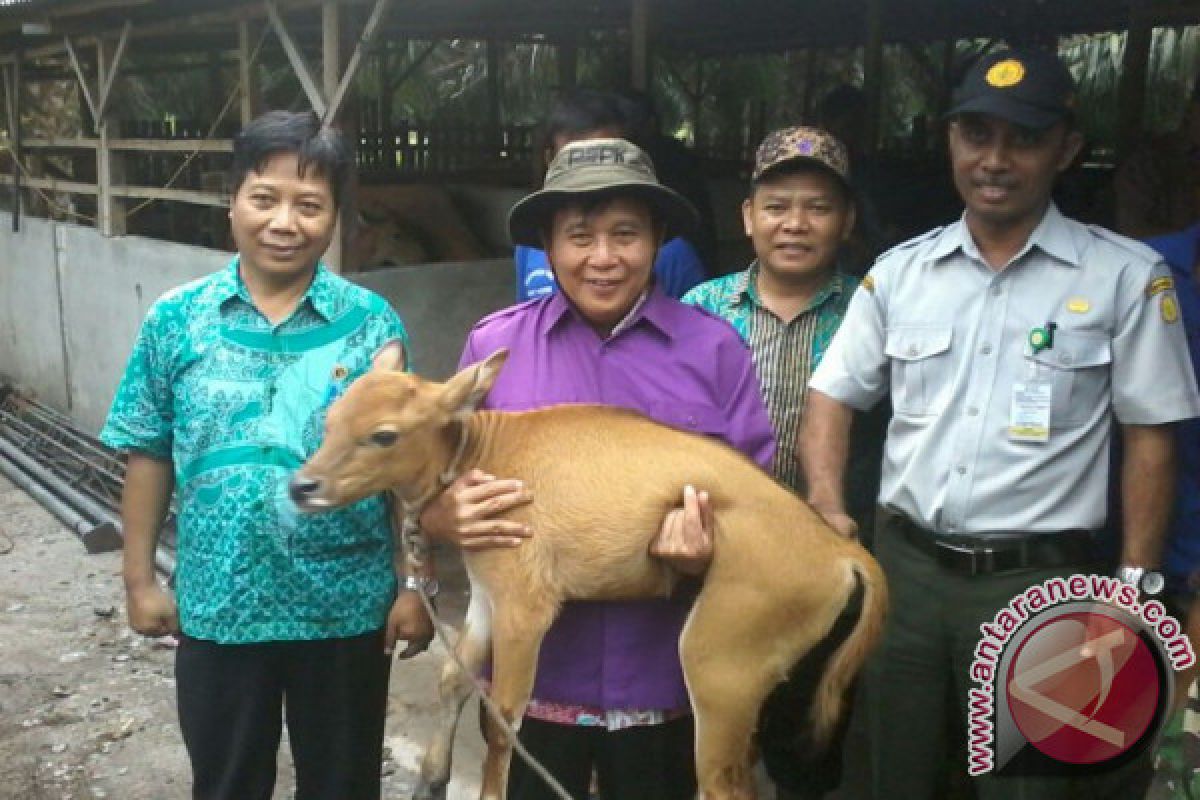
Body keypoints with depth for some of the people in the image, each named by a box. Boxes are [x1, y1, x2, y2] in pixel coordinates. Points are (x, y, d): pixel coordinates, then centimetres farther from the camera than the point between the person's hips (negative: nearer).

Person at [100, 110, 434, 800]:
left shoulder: (372, 323, -8)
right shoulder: (176, 319, -4)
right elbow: (150, 455, 3)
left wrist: (415, 584, -5)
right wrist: (141, 579, 3)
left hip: (349, 608, -1)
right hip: (218, 607, 2)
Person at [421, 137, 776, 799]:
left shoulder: (714, 348, -4)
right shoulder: (493, 345, -1)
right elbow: (439, 489, 4)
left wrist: (713, 553, -21)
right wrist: (447, 518, -18)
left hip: (664, 678, 0)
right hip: (530, 672, 0)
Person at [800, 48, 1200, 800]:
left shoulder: (1127, 275, -4)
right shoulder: (899, 271, 4)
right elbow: (833, 395, 9)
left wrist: (1135, 588, -3)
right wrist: (828, 508, -6)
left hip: (1038, 579, -3)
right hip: (904, 566, 3)